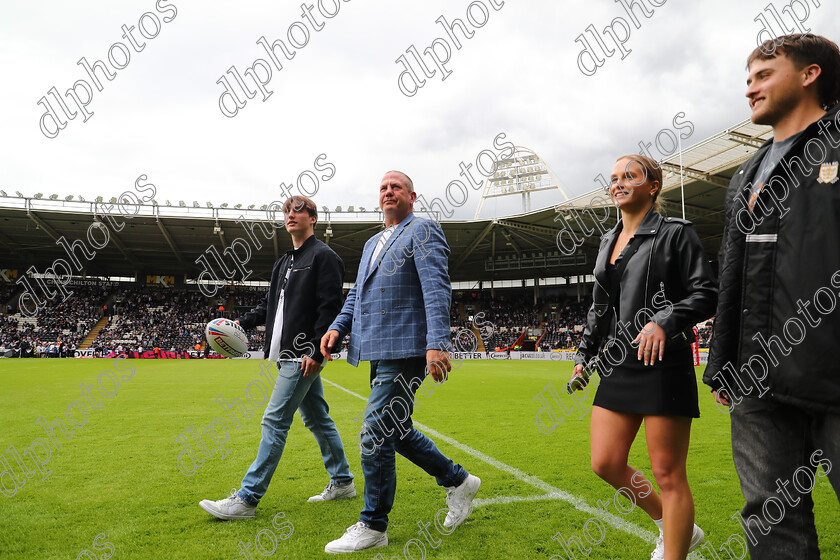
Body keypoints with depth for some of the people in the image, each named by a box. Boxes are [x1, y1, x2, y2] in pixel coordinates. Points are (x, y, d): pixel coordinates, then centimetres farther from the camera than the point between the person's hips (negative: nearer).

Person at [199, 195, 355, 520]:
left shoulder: (323, 256, -8)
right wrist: (242, 322, 6)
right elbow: (270, 304, 22)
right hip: (290, 354, 10)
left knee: (275, 420, -8)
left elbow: (330, 307, -16)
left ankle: (247, 498, -2)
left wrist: (316, 351, -21)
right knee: (316, 418, 14)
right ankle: (342, 482, 26)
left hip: (304, 355, -10)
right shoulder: (285, 262, 20)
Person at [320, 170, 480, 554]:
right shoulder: (372, 244, 23)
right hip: (378, 351, 9)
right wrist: (337, 327, 5)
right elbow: (357, 294, 24)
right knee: (396, 431, 16)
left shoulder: (423, 231, -3)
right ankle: (458, 481, 33)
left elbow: (437, 289, -15)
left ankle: (373, 526, 10)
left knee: (375, 436, -6)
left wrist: (437, 343, -25)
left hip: (405, 351, -9)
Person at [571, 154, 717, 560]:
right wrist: (584, 355, 19)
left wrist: (664, 323, -23)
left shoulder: (675, 233, -3)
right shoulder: (608, 241, 16)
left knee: (667, 474, -1)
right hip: (619, 364, 7)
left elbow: (706, 296, -8)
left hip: (663, 362, -7)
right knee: (605, 464, 6)